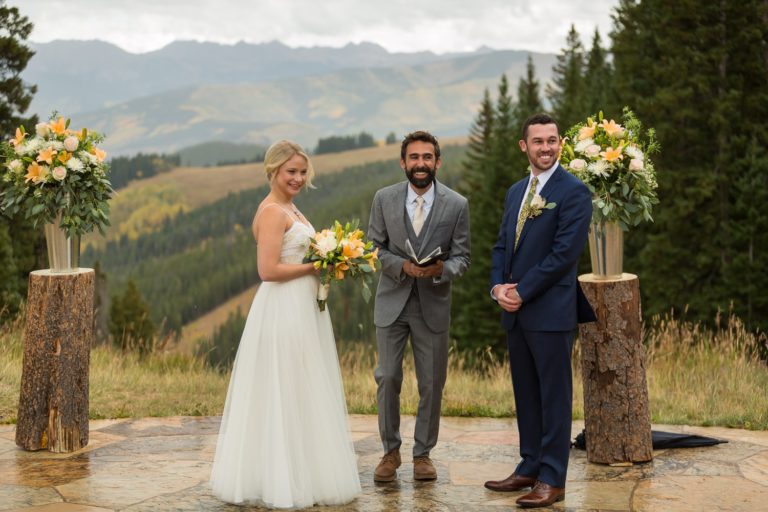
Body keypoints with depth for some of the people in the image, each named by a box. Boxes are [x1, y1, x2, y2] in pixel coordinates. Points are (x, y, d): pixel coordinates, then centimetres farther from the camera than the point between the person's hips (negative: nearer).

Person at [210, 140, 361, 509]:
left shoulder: (288, 208, 16)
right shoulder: (272, 211, -14)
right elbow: (268, 270, -22)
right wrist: (315, 266, -15)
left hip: (301, 310, 10)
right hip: (284, 312, -10)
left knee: (299, 394, 14)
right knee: (285, 395, -3)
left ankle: (297, 474, 23)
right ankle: (281, 482, 6)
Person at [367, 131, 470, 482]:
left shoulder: (457, 205, -5)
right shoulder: (384, 199, -2)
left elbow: (461, 257, -2)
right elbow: (374, 248, 2)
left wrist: (441, 269, -24)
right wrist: (402, 266, -16)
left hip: (433, 305, 0)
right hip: (392, 302, 0)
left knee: (432, 384, 7)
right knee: (387, 378, 2)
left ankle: (423, 453, 23)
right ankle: (390, 451, 19)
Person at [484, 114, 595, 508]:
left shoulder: (574, 191, -9)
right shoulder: (516, 191, 15)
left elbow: (564, 253, -16)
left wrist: (522, 292, -14)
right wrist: (498, 287, -3)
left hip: (550, 311, -7)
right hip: (515, 312, 7)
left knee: (554, 397, 0)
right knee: (525, 394, 14)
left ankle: (552, 479, 7)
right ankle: (530, 467, 24)